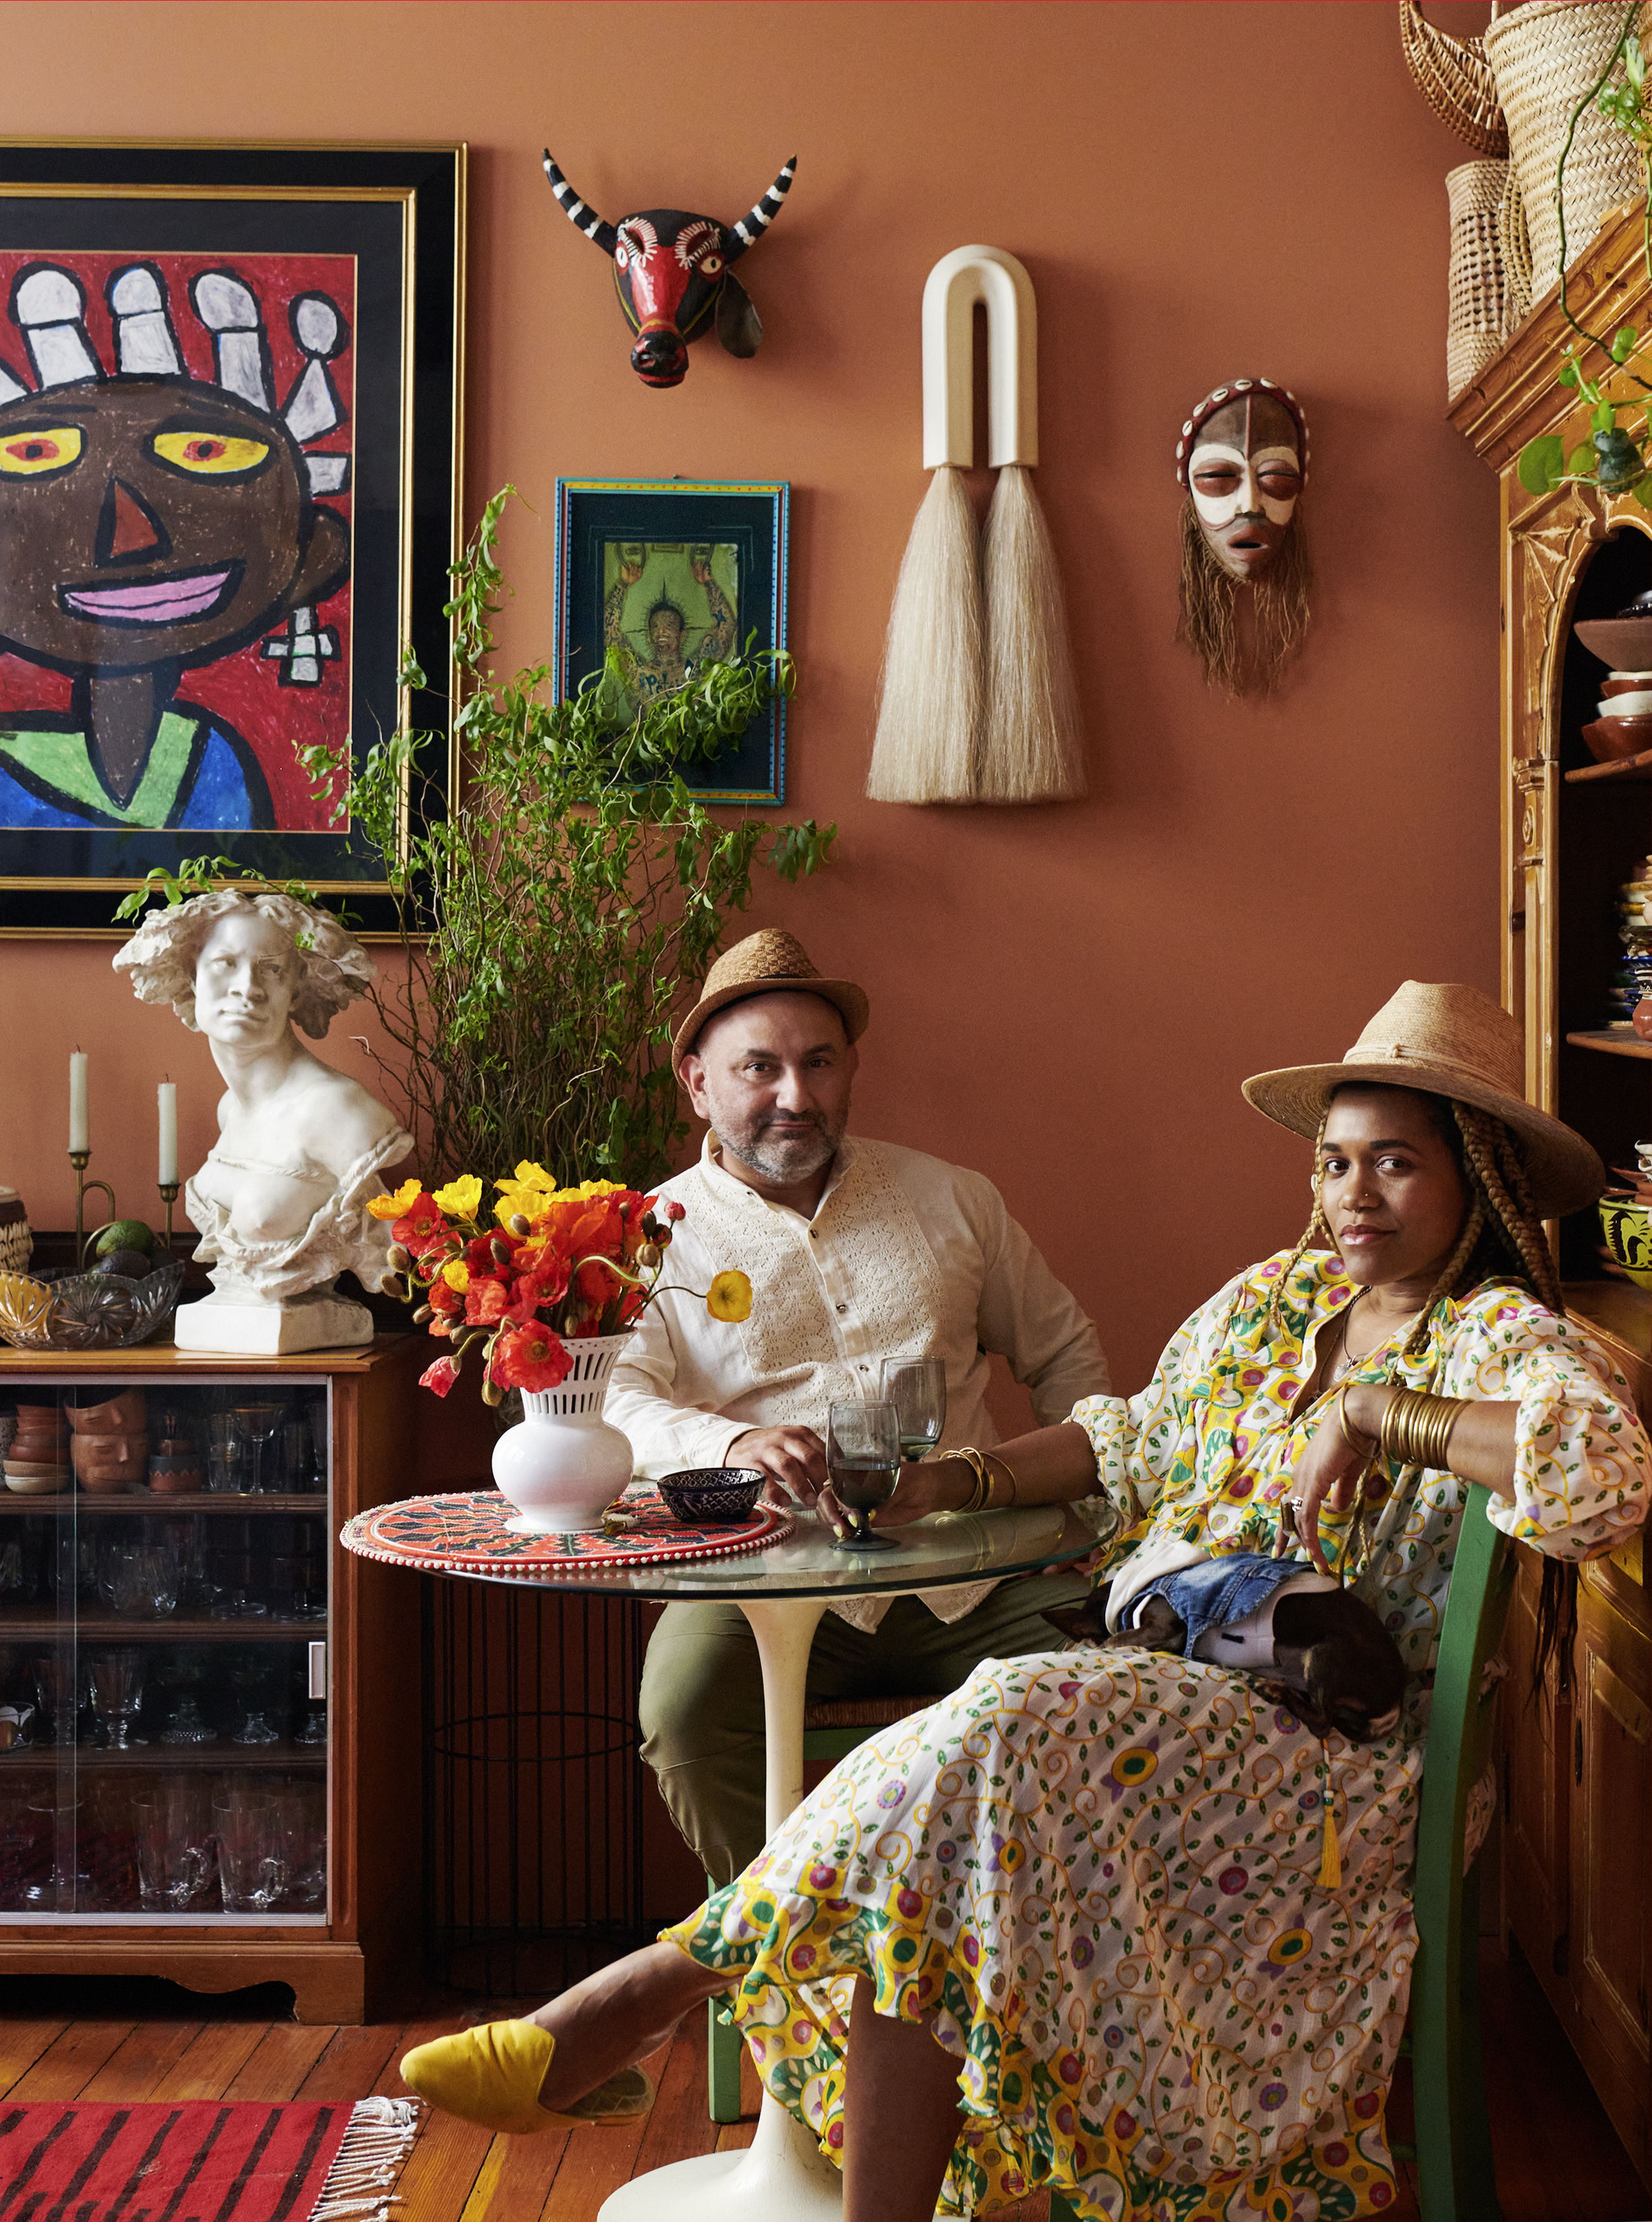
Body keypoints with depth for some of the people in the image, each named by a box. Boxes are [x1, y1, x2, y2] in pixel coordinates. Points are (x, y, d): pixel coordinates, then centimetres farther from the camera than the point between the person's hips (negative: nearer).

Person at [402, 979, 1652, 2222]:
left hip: (1320, 1753, -7)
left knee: (982, 1755, -30)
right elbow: (1138, 1440, 26)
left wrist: (1378, 1416, -23)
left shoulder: (1501, 1340, -5)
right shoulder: (1271, 1297, 17)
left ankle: (668, 1976, -19)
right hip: (1151, 1685, 7)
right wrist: (973, 1478, 10)